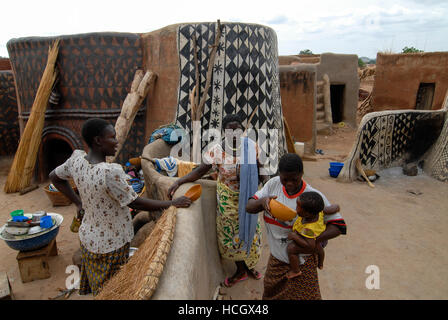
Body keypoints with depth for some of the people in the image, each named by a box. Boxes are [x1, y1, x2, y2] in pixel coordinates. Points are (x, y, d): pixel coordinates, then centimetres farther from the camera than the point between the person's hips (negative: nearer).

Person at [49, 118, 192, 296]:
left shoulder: (77, 159, -9)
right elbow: (136, 203, -24)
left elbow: (55, 177, 10)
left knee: (96, 285, 27)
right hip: (111, 245, -7)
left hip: (88, 236, 7)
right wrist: (173, 203, -15)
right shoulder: (111, 172, -33)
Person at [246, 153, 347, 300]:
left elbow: (339, 226, -18)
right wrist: (262, 201, -30)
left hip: (301, 262, -4)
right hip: (276, 257, 4)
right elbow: (249, 207, -8)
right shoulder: (273, 184, -10)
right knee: (270, 293, 24)